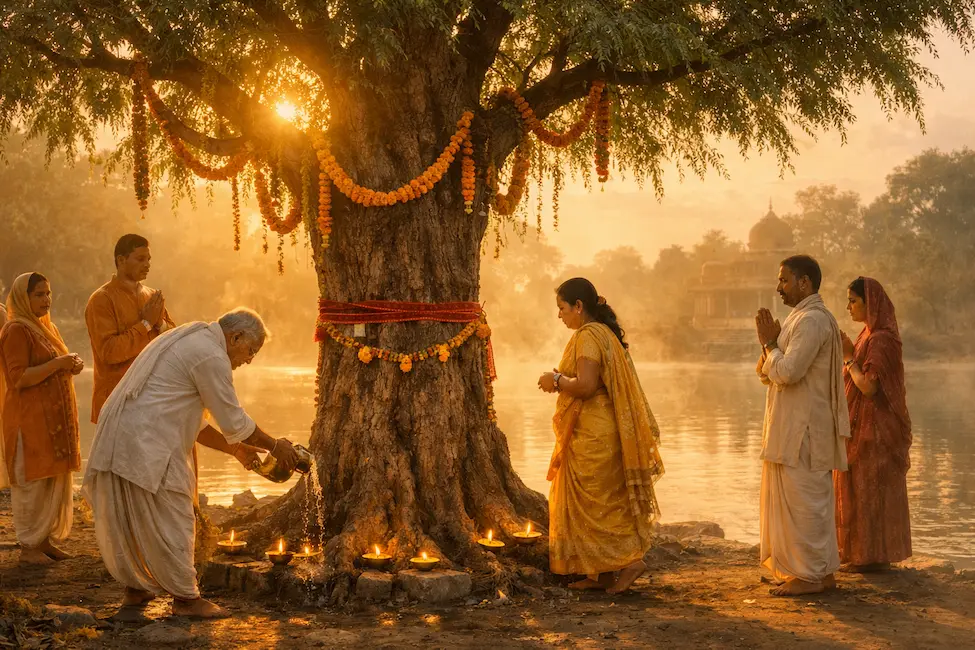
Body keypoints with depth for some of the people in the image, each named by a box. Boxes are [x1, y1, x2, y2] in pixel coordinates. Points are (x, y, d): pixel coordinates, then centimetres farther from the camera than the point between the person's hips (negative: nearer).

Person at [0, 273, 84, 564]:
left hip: (55, 417, 9)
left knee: (56, 482, 9)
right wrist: (57, 364, -21)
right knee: (33, 483, -5)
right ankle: (28, 546, 1)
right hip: (31, 419, -9)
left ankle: (47, 540, 17)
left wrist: (71, 366, 4)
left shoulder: (48, 327, 17)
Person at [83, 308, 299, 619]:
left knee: (127, 520, 19)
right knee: (170, 520, 0)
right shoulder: (211, 356, -11)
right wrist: (274, 446, 7)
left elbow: (192, 422, 26)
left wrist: (236, 449, 26)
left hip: (117, 436, 10)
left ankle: (135, 588, 30)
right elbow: (233, 421, -7)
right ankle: (186, 598, 9)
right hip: (146, 444, -10)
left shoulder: (189, 342, 22)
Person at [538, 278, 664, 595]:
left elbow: (586, 385, -25)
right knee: (600, 502, 12)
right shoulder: (604, 333, 16)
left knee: (594, 503, -4)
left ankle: (630, 559, -5)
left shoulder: (588, 336, -16)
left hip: (591, 435, -10)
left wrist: (557, 381, -9)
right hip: (599, 432, 10)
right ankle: (600, 573, 15)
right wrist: (562, 379, 13)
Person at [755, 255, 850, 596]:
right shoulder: (802, 318, 18)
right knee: (811, 501, 13)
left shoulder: (812, 320, -16)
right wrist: (771, 342, 3)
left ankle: (809, 575, -1)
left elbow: (787, 372, -24)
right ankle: (822, 570, 20)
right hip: (793, 428, 11)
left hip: (804, 431, -11)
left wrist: (769, 343, -9)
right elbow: (769, 375, 19)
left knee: (802, 501, -6)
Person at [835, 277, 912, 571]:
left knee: (868, 490, -5)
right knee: (865, 490, 13)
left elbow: (868, 387, -22)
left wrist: (849, 357, -16)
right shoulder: (869, 336, 13)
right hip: (864, 425, 10)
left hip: (874, 426, -10)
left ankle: (872, 557, 2)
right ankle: (870, 554, 20)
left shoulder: (881, 339, -18)